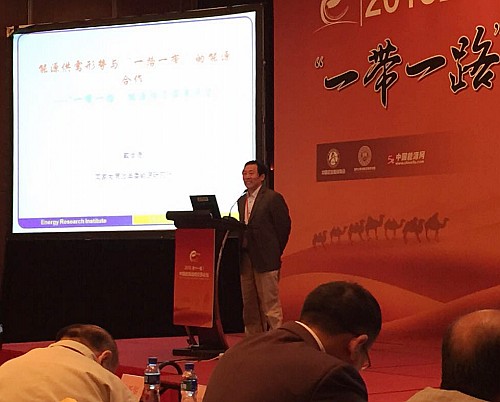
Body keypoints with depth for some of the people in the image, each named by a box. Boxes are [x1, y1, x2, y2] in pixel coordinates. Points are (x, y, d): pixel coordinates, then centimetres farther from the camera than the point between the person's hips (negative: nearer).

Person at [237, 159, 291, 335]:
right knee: (249, 305, 10)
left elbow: (283, 226, -6)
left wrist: (275, 252, -2)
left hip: (265, 260, -7)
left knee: (269, 303, -7)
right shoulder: (242, 201, 16)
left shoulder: (273, 198, -7)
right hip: (245, 259, 7)